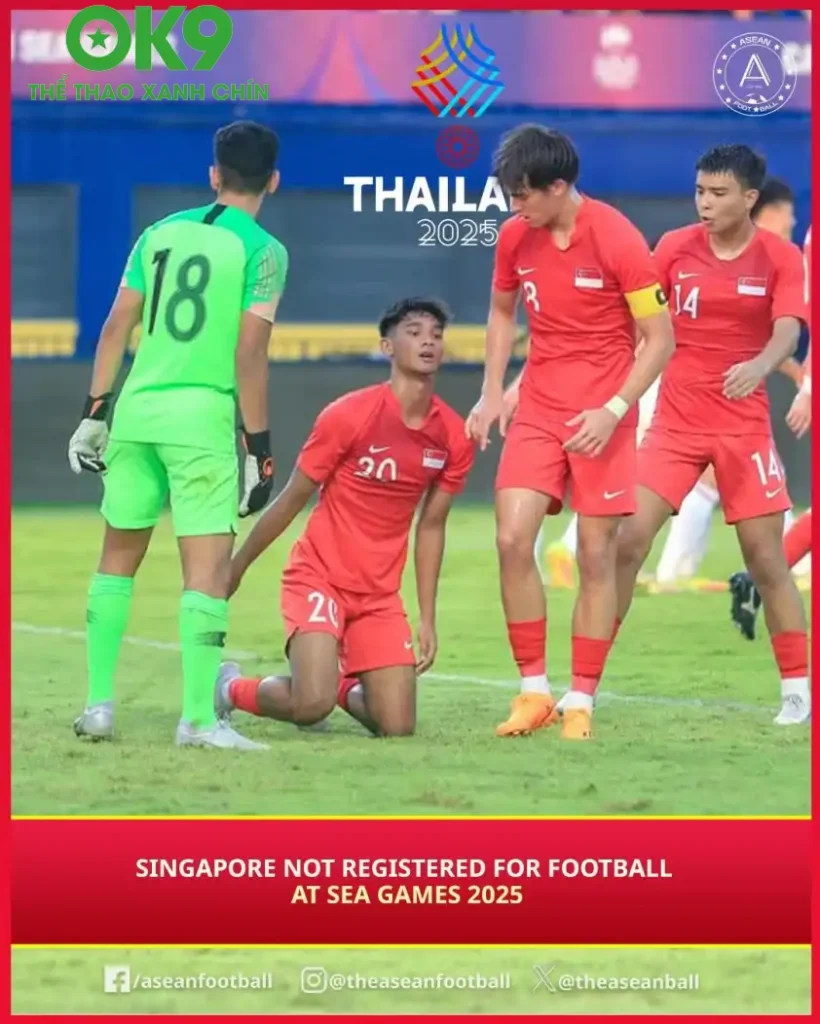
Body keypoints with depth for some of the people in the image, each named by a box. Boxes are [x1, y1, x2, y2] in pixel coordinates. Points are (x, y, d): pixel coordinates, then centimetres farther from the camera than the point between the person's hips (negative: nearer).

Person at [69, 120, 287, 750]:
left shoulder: (160, 233, 11)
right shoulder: (263, 251, -4)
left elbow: (117, 327, 10)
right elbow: (250, 355, -11)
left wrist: (94, 413, 16)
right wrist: (259, 447, -7)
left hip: (137, 411, 5)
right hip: (204, 415, -5)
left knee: (118, 557, 16)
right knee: (208, 569, -3)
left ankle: (99, 705, 17)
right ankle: (198, 718, -8)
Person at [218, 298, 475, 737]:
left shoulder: (452, 436, -1)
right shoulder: (348, 416, -15)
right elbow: (291, 500, -5)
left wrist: (427, 619, 10)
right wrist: (235, 569, 2)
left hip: (380, 595, 5)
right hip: (319, 578, -5)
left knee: (397, 727, -3)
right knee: (312, 707, -24)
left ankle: (342, 685, 31)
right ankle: (232, 687, 8)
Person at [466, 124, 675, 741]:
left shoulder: (618, 240, -15)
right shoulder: (515, 237, 1)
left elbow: (660, 338, -10)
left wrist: (615, 409, -19)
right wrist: (492, 393, 9)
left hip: (601, 417, -4)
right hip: (538, 409, 4)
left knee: (596, 554, -2)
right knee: (513, 539, -9)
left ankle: (581, 702, 6)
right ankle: (534, 691, 1)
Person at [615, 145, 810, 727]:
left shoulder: (781, 259, -5)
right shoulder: (675, 248, 0)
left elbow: (787, 332, -17)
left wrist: (759, 367, -38)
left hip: (743, 425, -1)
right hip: (676, 420, 1)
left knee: (766, 558, -1)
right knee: (628, 541, -8)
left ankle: (799, 692, 9)